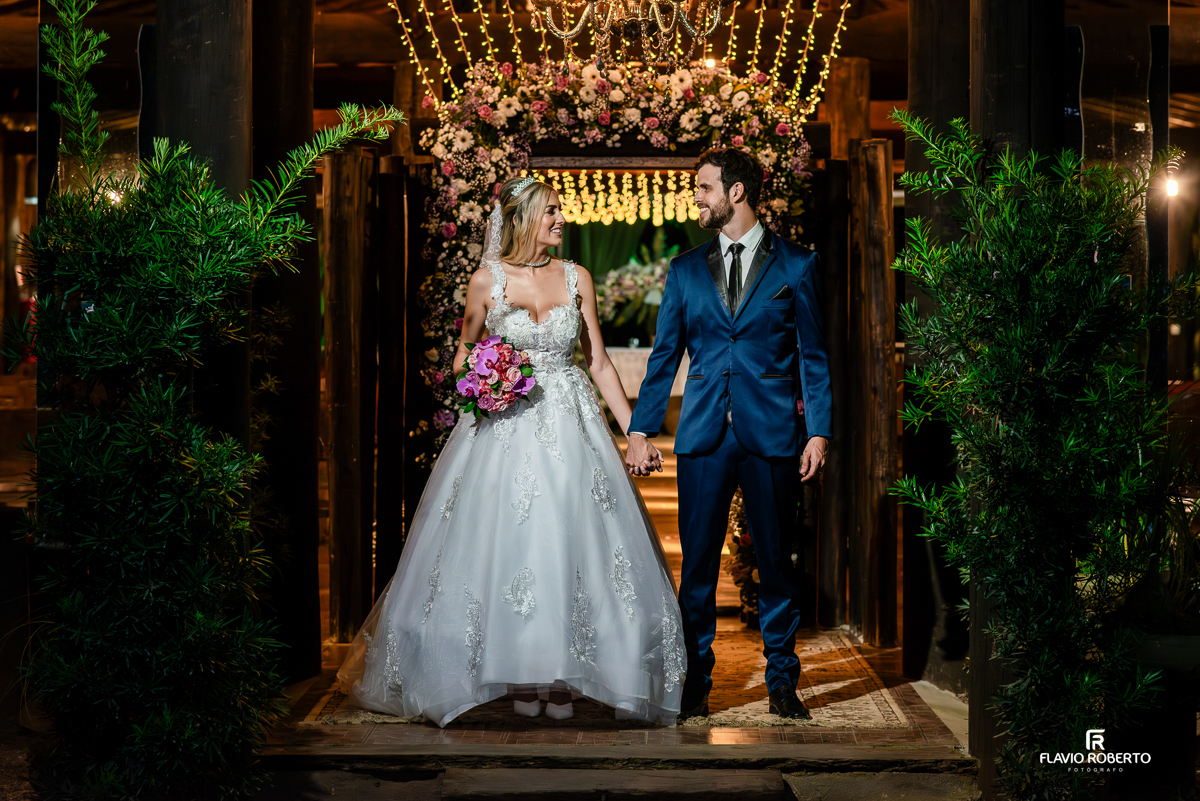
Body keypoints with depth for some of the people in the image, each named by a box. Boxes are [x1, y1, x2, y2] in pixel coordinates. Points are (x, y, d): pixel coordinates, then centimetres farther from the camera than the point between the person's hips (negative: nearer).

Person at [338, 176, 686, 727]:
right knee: (510, 546, -2)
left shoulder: (576, 278, 5)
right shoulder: (487, 280, 0)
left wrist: (634, 432, 4)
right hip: (506, 427, -1)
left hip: (571, 427, 2)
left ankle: (564, 678, 6)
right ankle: (523, 678, 8)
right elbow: (465, 353, 12)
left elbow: (598, 361, 8)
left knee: (569, 547, -2)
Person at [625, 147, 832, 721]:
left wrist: (819, 431, -3)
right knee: (698, 561, 1)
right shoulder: (685, 271, 11)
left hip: (771, 435, -2)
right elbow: (664, 356, 13)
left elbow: (813, 355, 4)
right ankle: (695, 681, 10)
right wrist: (640, 428, 7)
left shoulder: (795, 265, 5)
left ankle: (781, 680, 16)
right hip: (703, 436, 2)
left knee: (775, 561, 5)